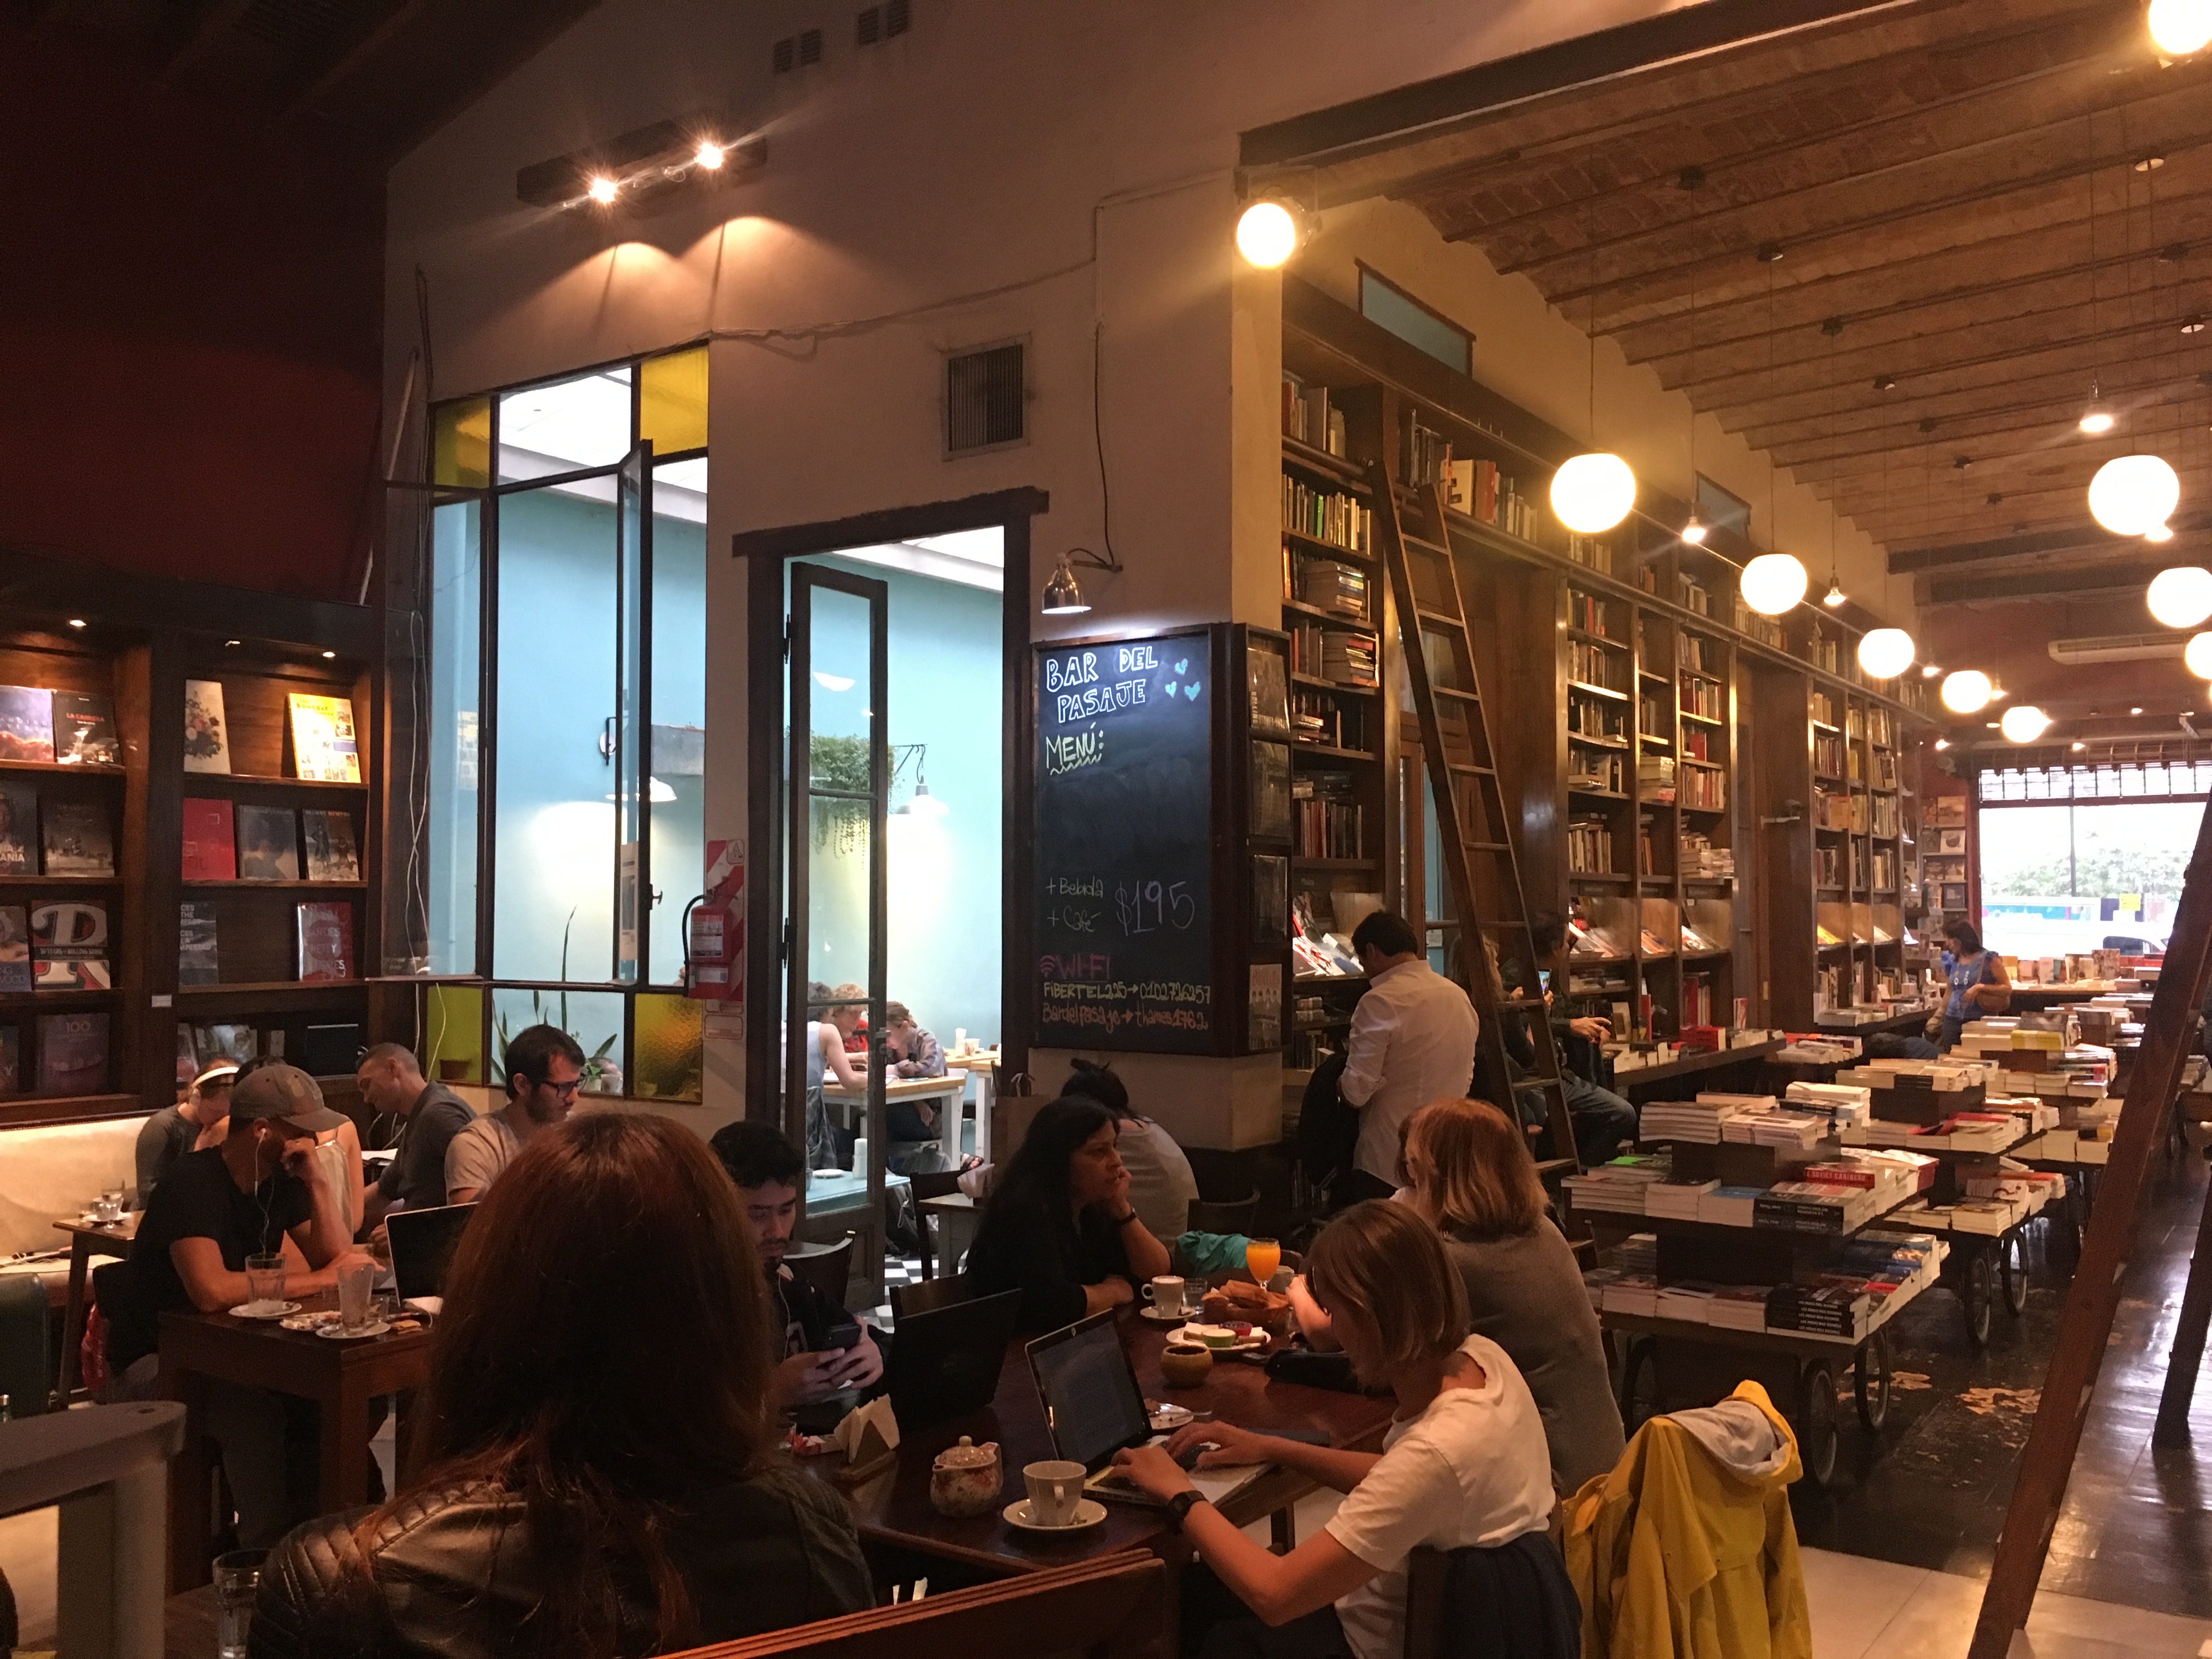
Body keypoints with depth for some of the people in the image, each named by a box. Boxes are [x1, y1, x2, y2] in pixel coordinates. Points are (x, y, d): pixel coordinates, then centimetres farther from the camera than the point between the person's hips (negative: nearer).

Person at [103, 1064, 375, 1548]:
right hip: (153, 1361, -7)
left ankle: (307, 1522, -3)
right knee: (255, 1411, -34)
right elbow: (211, 1290, -36)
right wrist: (322, 1278, -27)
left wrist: (320, 1179, -14)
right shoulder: (193, 1181, -22)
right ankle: (267, 1553, -16)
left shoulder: (282, 1180, 1)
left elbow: (339, 1261, -3)